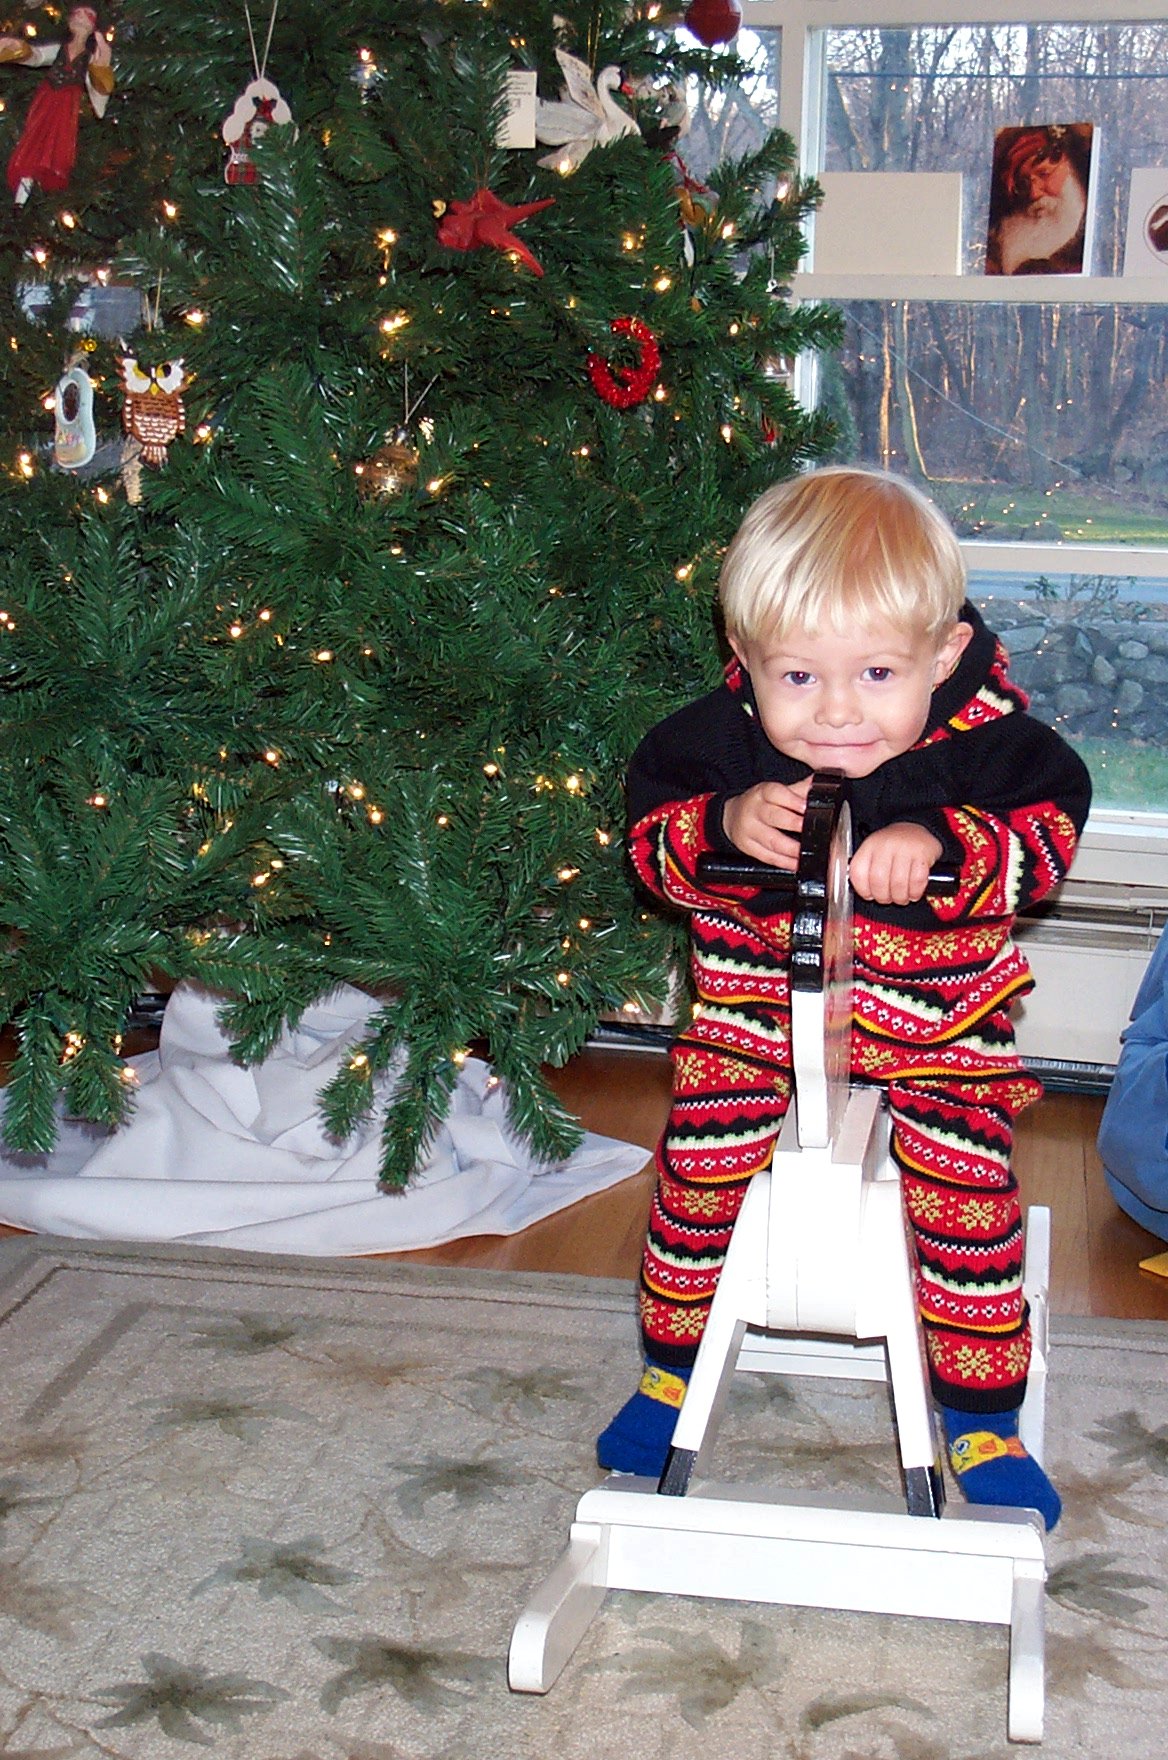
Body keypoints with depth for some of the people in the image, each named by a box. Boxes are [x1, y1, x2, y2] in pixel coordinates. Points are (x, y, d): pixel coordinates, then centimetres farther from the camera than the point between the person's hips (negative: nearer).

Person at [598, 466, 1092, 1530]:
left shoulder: (986, 738, -17)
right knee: (699, 1172, 2)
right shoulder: (723, 736, -14)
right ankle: (671, 1369, 29)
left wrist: (937, 843, -34)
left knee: (970, 1201, -4)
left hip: (936, 1013, -1)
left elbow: (1050, 833, -17)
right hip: (757, 1000, 1)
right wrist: (722, 825, -29)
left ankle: (983, 1421, 18)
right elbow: (649, 837, -7)